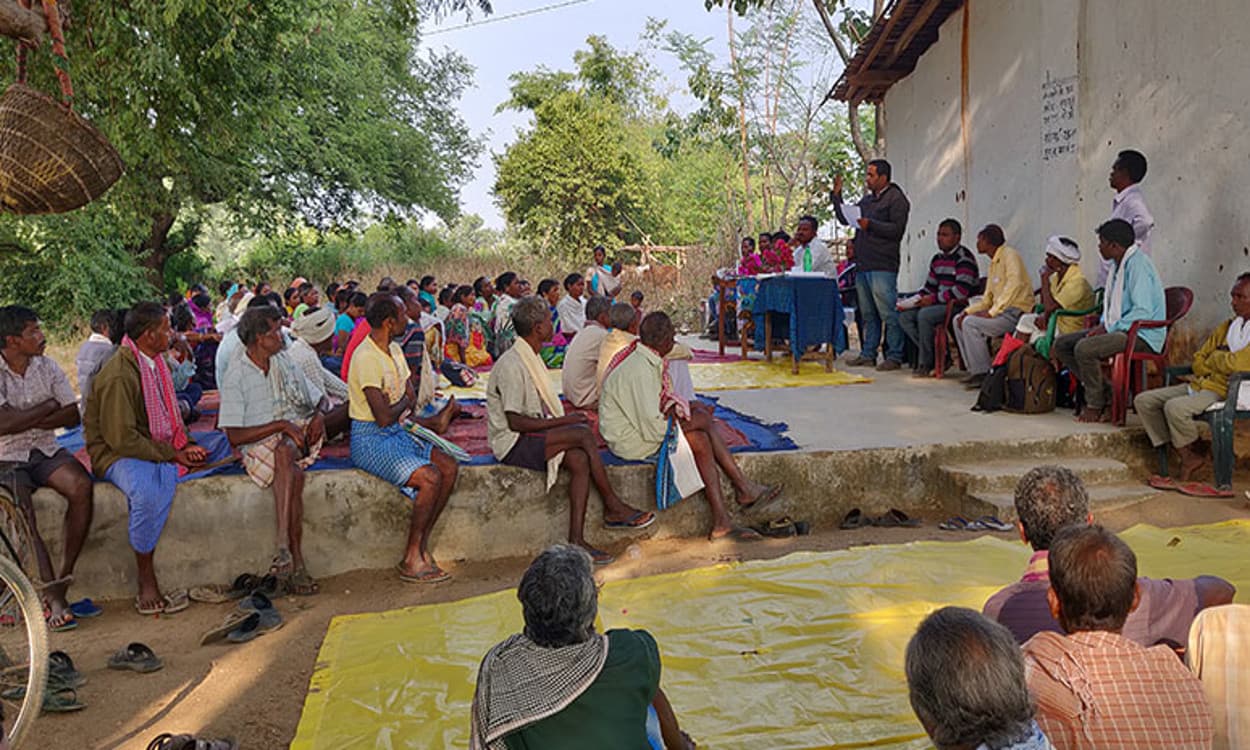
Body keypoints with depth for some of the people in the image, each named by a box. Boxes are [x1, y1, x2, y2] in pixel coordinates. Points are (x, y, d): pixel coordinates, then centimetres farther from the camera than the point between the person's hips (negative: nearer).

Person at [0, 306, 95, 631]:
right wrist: (48, 406, -8)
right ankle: (53, 596, -25)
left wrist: (27, 420, -11)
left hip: (46, 452, 3)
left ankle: (63, 578, -20)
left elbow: (73, 416, 2)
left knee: (82, 486, -27)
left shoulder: (48, 367, 6)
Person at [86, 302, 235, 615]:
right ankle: (147, 586, -27)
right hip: (118, 454, -9)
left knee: (223, 442, 4)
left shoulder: (154, 363, 8)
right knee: (148, 490, -39)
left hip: (160, 446, 9)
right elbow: (122, 438, -24)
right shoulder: (118, 376, -20)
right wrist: (174, 455, -20)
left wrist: (187, 445, -2)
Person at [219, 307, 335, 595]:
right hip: (258, 446, -3)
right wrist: (281, 425, -18)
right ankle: (296, 563, -38)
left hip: (297, 437, 3)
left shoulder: (286, 364, 16)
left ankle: (283, 548, -42)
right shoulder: (236, 378, -1)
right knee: (294, 473, -35)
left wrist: (319, 414, -2)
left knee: (286, 451, -34)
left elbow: (320, 399, 23)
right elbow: (234, 436, -10)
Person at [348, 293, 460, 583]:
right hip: (370, 439, -9)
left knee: (449, 468, -7)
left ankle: (421, 546, -1)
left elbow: (412, 398, 14)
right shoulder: (367, 358, -20)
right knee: (430, 477, -24)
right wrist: (403, 403, -2)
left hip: (397, 432, 9)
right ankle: (412, 560, -11)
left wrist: (397, 408, -8)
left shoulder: (394, 350, 10)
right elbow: (384, 417, -23)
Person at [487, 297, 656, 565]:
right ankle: (613, 507, -13)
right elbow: (515, 422, -21)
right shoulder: (511, 365, -16)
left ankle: (576, 540, -22)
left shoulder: (530, 359, 15)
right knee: (583, 433, -24)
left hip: (533, 439, 9)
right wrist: (561, 421, -17)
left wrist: (565, 418, 1)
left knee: (579, 459, -19)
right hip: (513, 444, -9)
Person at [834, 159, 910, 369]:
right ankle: (868, 354, 16)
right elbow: (845, 219, 25)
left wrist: (871, 225, -17)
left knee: (888, 313, -8)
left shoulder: (896, 199, -3)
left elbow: (897, 230, -12)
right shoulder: (867, 199, 21)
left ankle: (894, 357, -4)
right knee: (868, 314, 11)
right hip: (862, 265, 8)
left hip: (882, 267, -8)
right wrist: (837, 195, 18)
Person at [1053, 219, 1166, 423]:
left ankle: (1095, 406, -11)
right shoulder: (1118, 264, 15)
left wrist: (1109, 328, -19)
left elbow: (1144, 311, -24)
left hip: (1141, 334, -10)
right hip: (1118, 328, 10)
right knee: (1061, 345, 1)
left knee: (1084, 349, -31)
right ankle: (1108, 394, 0)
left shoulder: (1138, 264, -16)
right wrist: (1103, 325, 5)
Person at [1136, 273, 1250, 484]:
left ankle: (1191, 457, -6)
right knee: (1143, 400, -4)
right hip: (1200, 384, 9)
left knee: (1175, 407, -33)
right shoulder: (1226, 326, 20)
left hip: (1226, 390, -9)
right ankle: (1183, 455, -6)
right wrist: (1223, 362, -3)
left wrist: (1215, 358, -1)